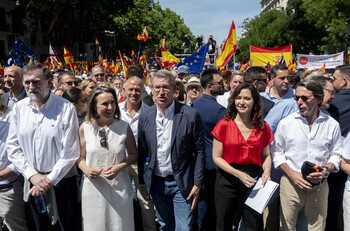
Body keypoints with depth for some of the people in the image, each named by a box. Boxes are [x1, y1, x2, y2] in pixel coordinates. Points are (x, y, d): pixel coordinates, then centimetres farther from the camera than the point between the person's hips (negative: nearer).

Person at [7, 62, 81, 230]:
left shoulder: (66, 108, -14)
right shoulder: (19, 108, 0)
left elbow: (70, 152, -14)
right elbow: (13, 147, 2)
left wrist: (50, 179, -13)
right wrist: (32, 175, -8)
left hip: (62, 179, -4)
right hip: (32, 181, 4)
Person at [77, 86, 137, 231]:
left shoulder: (124, 127, -5)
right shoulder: (84, 128, -3)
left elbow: (133, 154, 4)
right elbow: (81, 157, 7)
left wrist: (120, 167, -13)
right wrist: (86, 169, -14)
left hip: (119, 187, 0)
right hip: (93, 187, 1)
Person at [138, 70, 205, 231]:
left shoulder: (190, 115, -12)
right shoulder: (145, 117, -2)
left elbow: (199, 151, -8)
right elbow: (142, 153, 4)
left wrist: (197, 184, -9)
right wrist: (143, 183, 5)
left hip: (182, 183, -3)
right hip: (157, 183, 3)